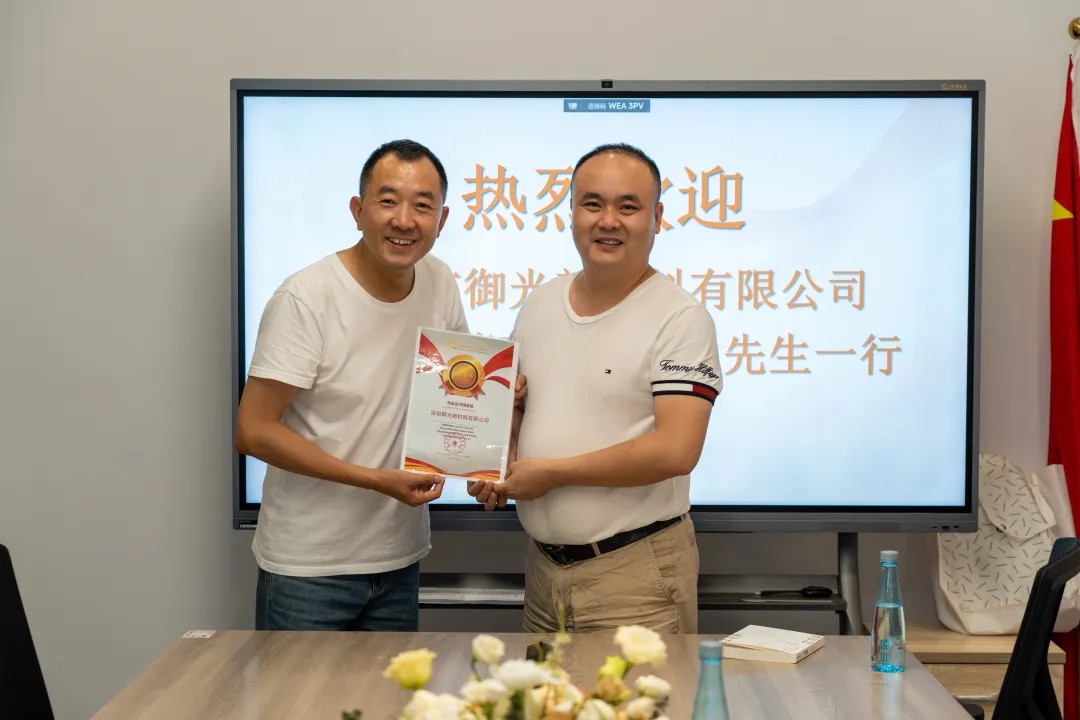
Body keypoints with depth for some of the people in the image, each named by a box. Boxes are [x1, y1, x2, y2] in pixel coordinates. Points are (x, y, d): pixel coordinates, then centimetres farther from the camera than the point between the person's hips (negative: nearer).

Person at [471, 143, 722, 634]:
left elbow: (675, 451, -20)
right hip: (542, 565, 6)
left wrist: (551, 472, -16)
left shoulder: (680, 318, -12)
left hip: (634, 572, -6)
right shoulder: (538, 305, 8)